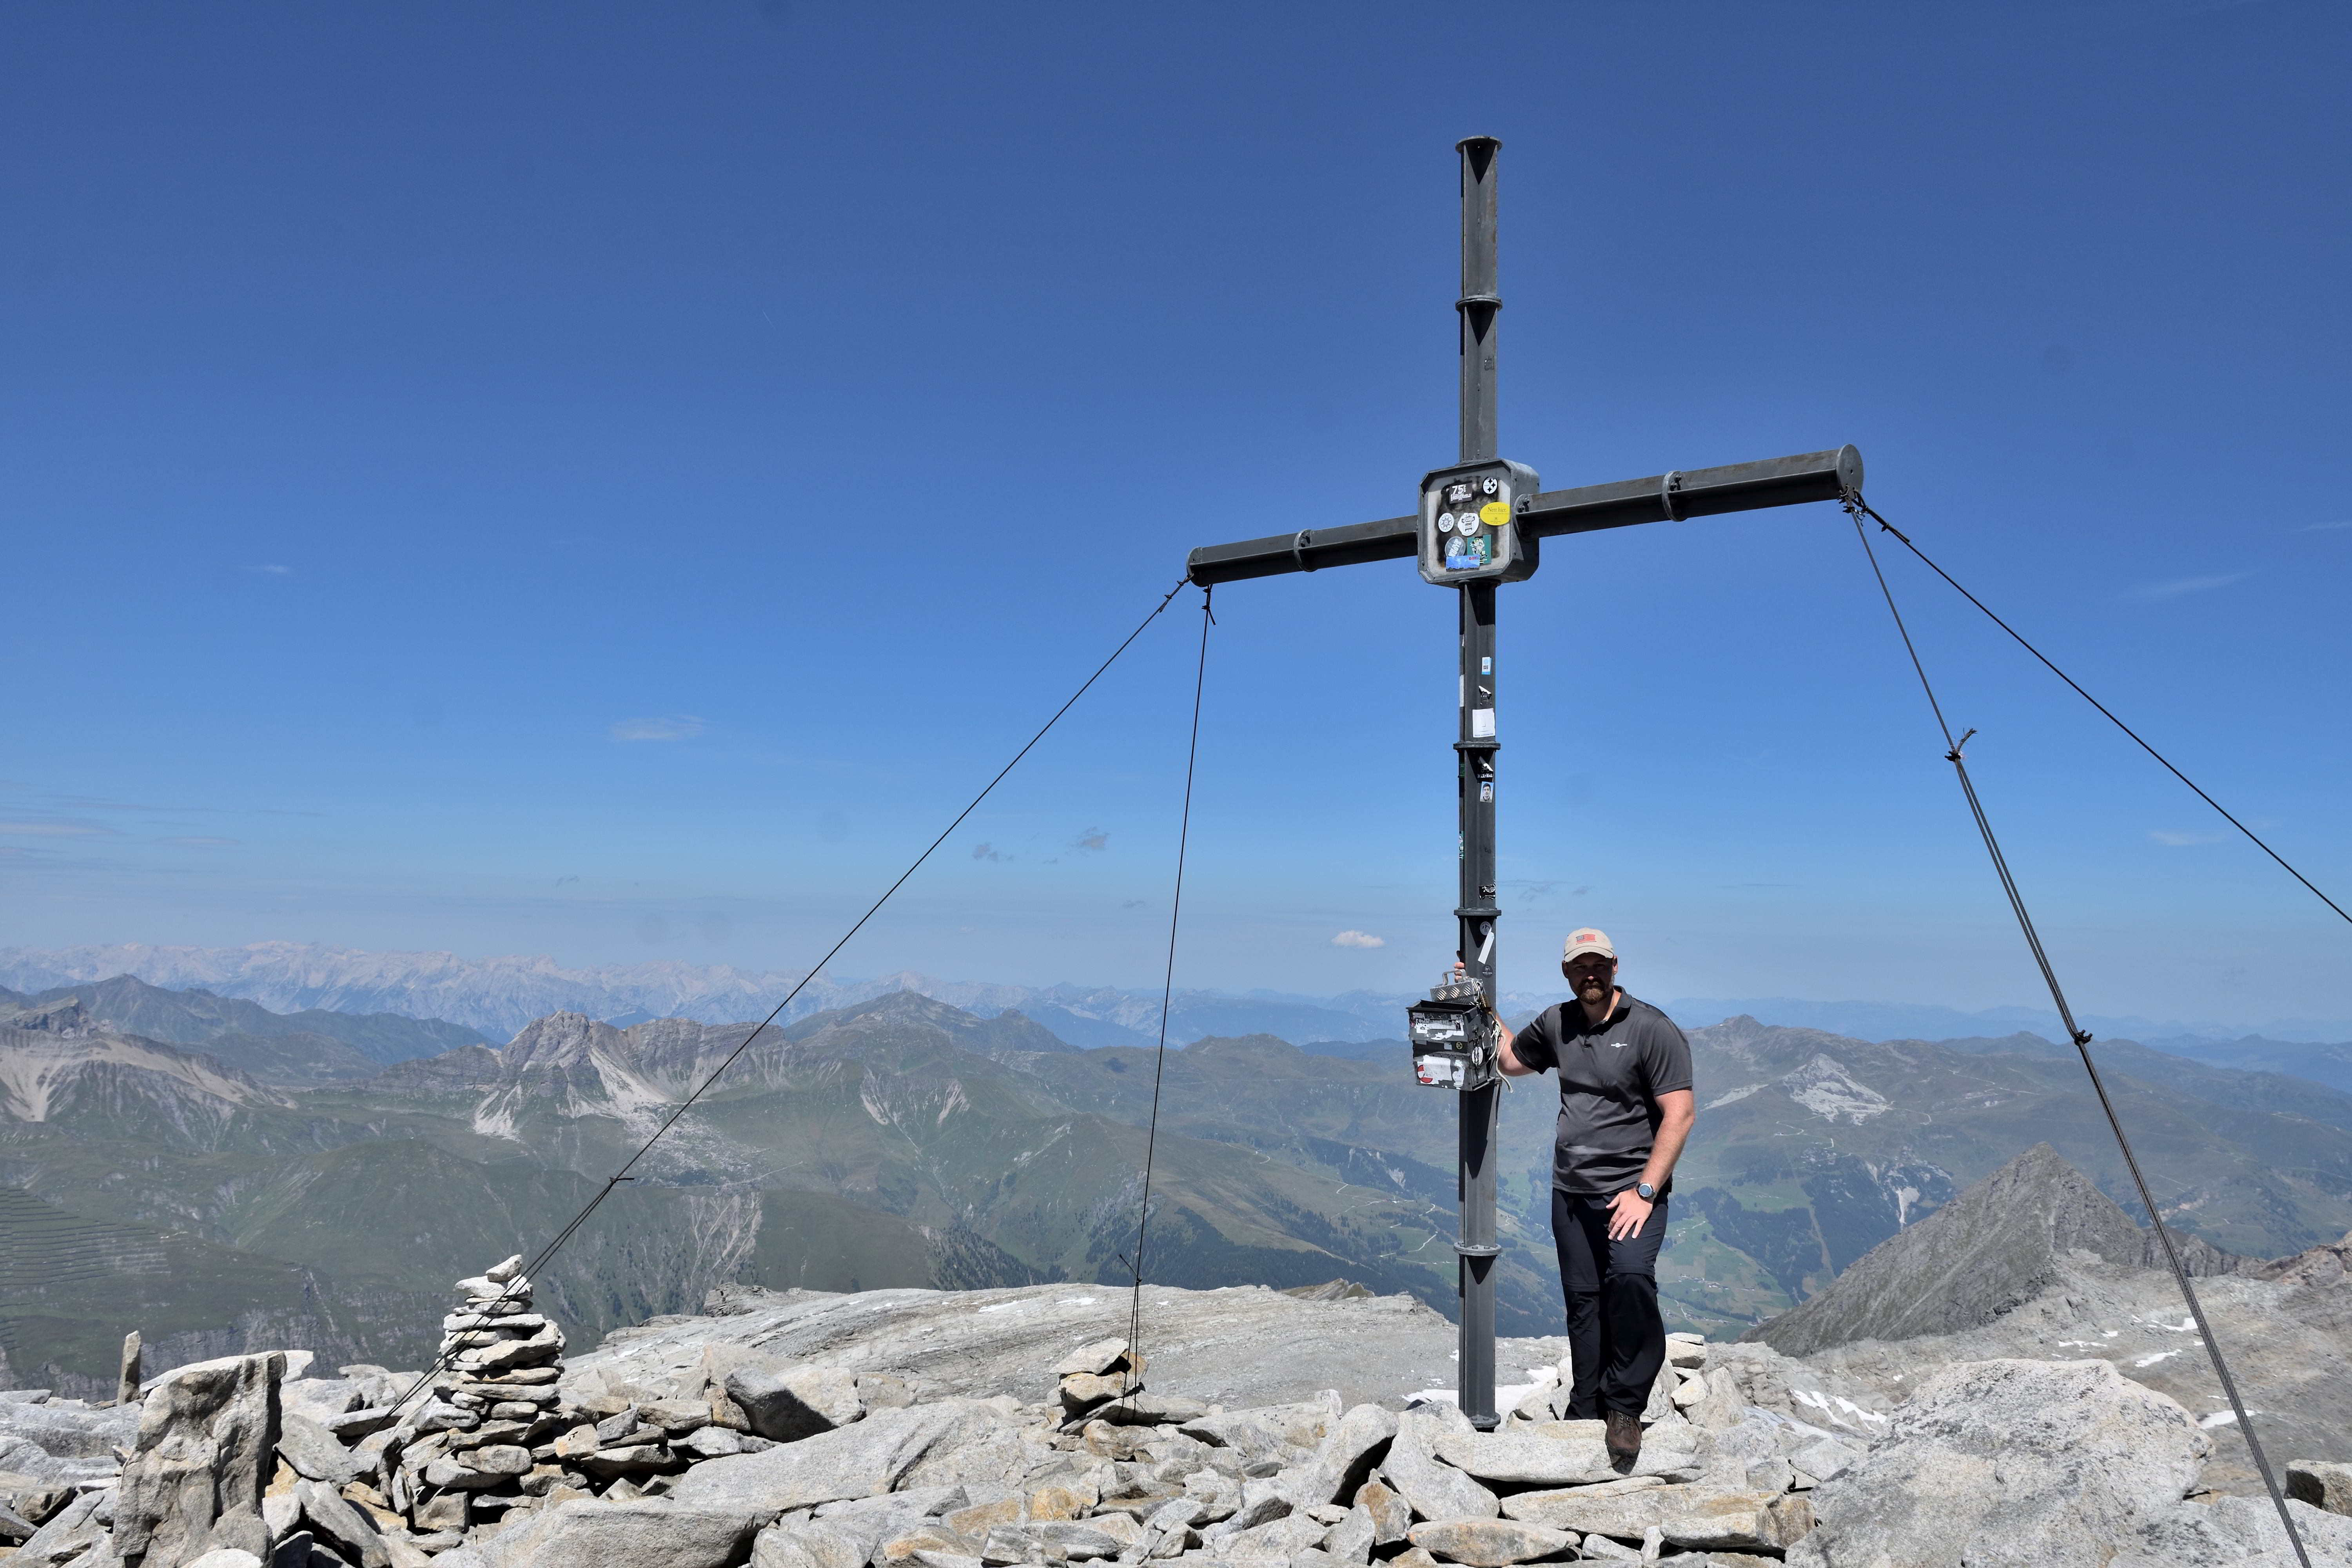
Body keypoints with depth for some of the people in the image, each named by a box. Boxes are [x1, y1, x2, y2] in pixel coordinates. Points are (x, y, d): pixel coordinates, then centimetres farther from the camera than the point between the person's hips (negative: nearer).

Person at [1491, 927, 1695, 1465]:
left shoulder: (1652, 1029, -8)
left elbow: (1680, 1114, -13)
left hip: (1631, 1188, -5)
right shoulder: (1556, 1024, 10)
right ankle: (1585, 1414, 19)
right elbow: (1511, 1059, 29)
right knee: (1582, 1301, 7)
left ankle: (1624, 1406, -12)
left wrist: (1644, 1191, -18)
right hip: (1570, 1191, 6)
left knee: (1630, 1277, -26)